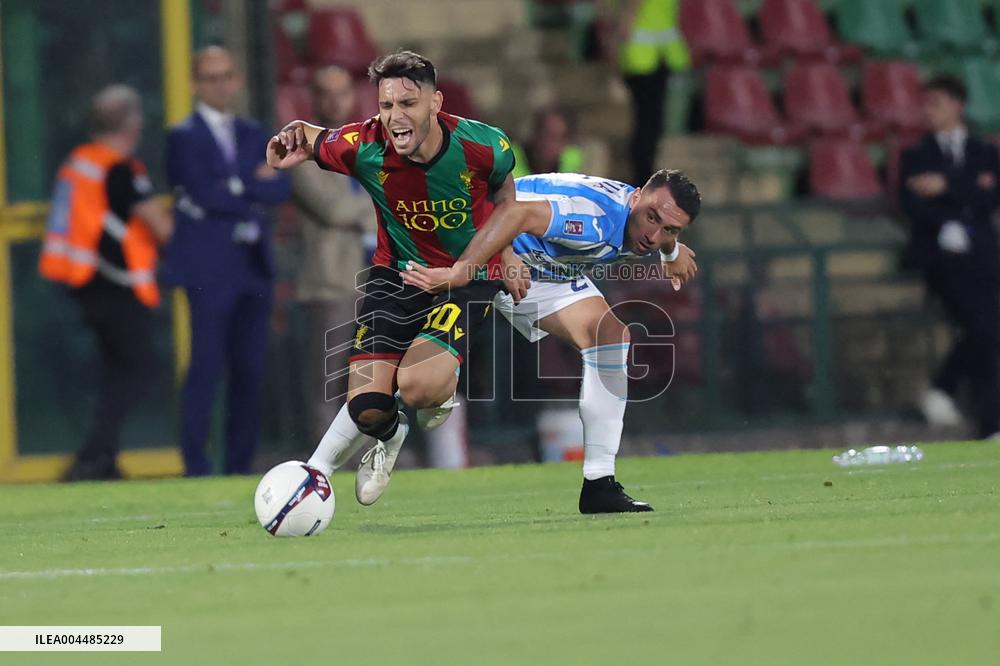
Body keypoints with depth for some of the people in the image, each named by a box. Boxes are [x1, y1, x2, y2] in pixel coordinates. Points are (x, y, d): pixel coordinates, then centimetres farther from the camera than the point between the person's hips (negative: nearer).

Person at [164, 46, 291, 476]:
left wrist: (238, 188, -9)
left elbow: (279, 189, 5)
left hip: (253, 267, 6)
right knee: (207, 367, -10)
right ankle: (195, 465, -8)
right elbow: (205, 194, -14)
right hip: (209, 267, -6)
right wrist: (255, 191, -4)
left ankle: (240, 465, 8)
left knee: (250, 368, 4)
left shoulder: (253, 134, 18)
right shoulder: (184, 137, -1)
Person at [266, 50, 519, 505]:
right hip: (398, 274, 2)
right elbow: (306, 139, -1)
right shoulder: (365, 148, -21)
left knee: (418, 386, -26)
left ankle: (443, 382, 14)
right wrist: (290, 142, -24)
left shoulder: (482, 146, -22)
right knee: (367, 406, -11)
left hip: (468, 278, -2)